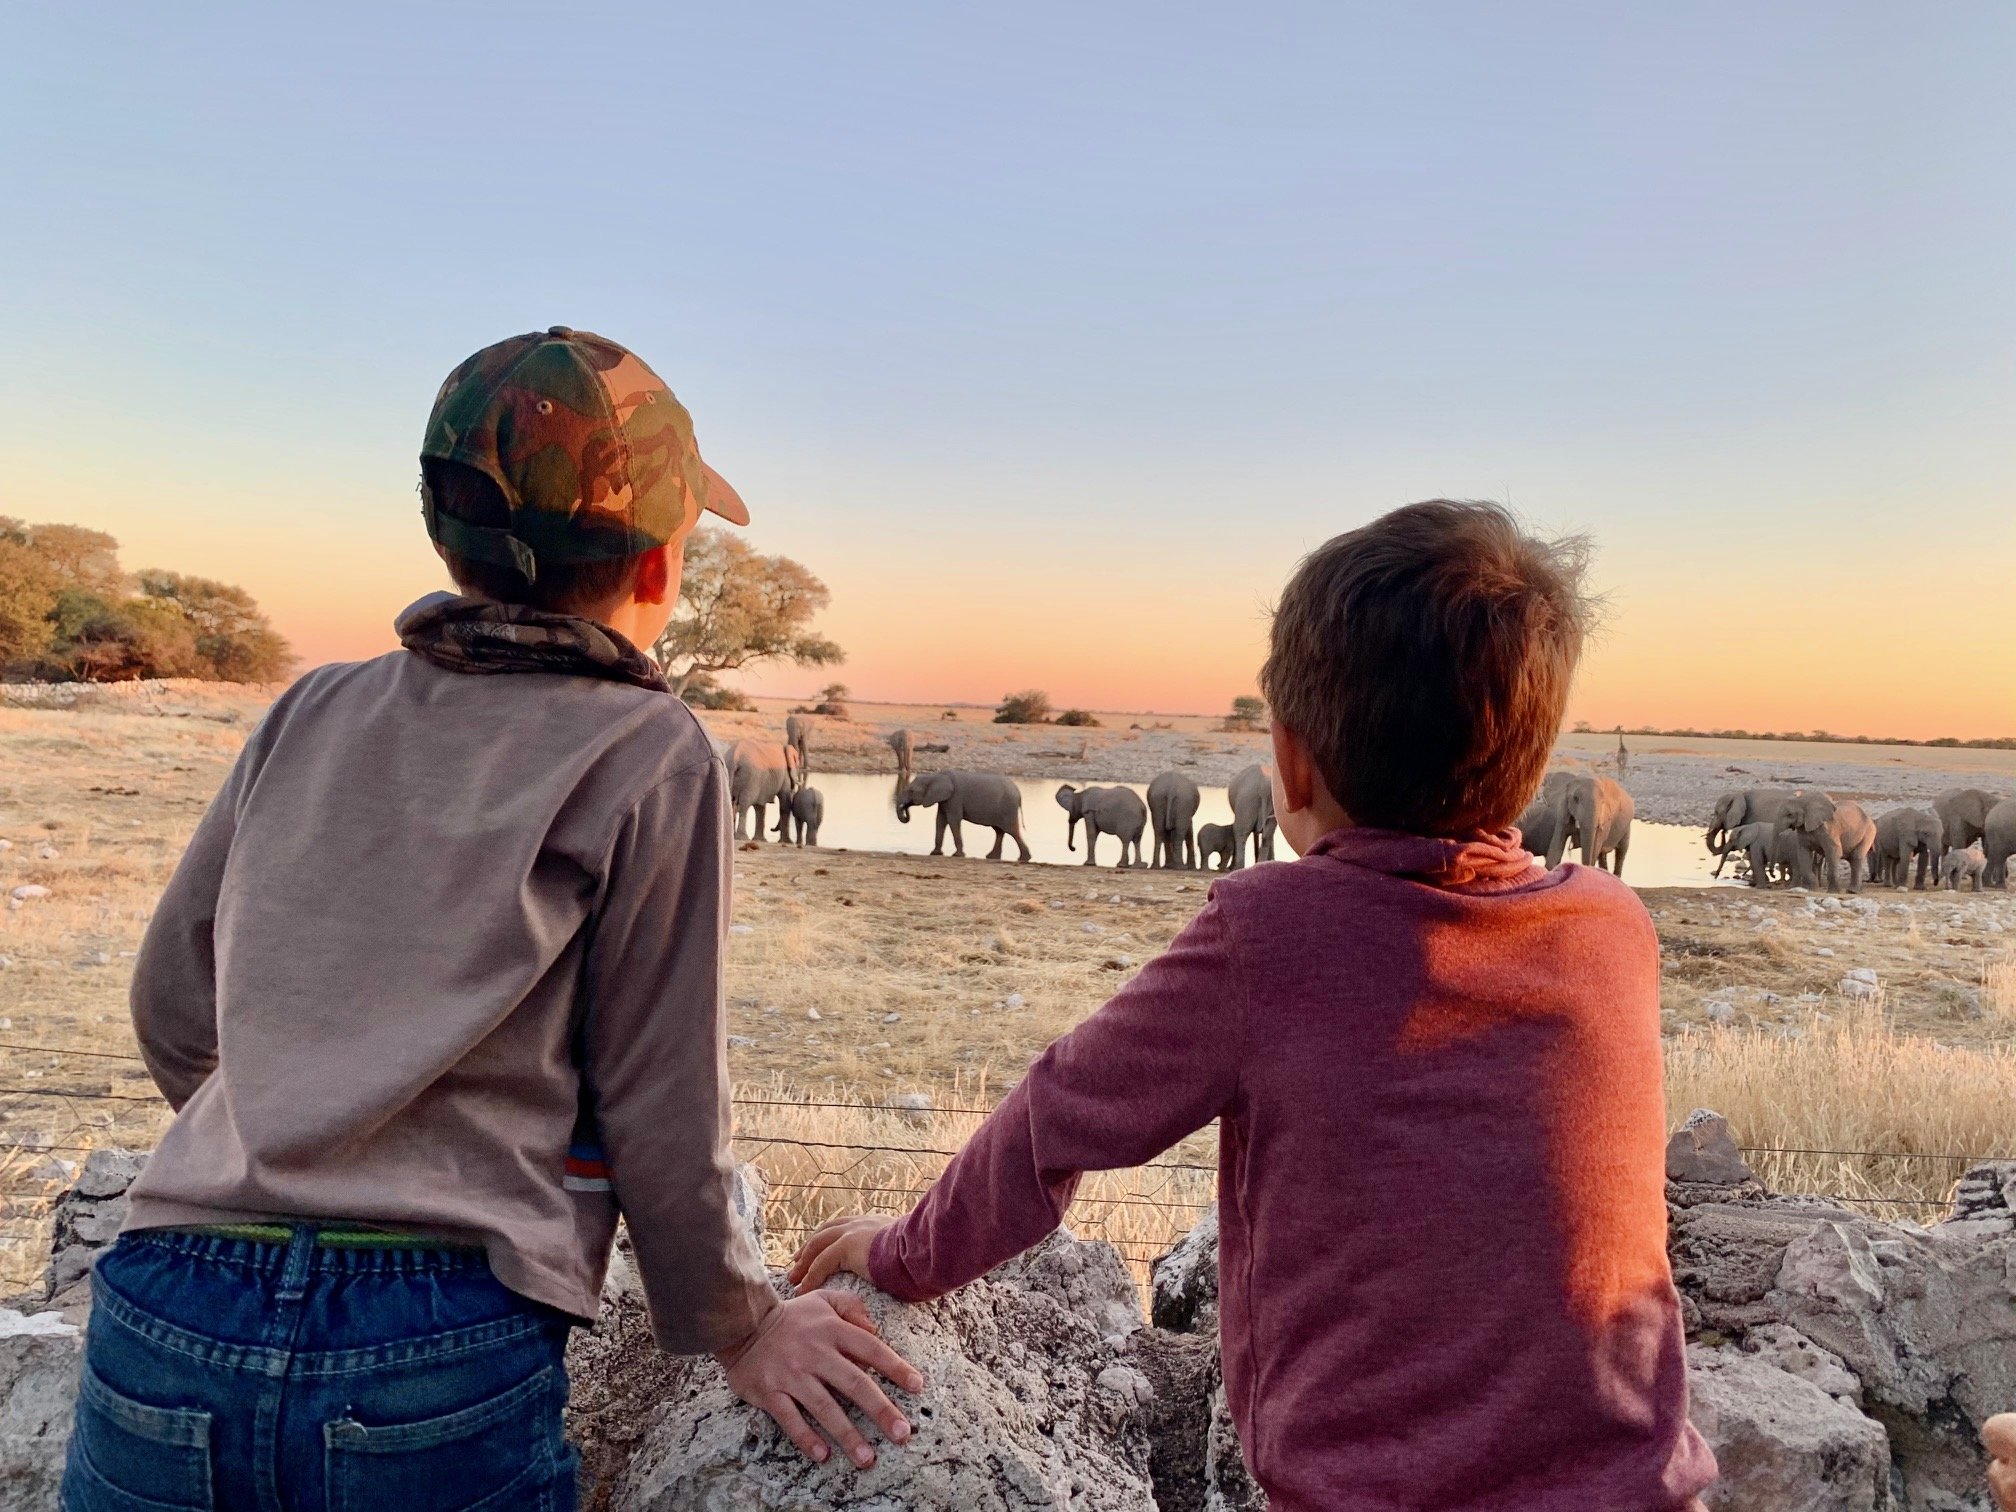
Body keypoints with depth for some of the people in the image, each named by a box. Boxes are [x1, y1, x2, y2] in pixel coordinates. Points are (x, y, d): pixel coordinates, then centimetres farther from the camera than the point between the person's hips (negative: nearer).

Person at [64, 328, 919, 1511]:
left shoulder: (312, 715, 9)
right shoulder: (652, 758, -4)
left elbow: (173, 1013, 17)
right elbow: (661, 1097, -3)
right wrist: (740, 1327, 11)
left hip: (164, 1330, 5)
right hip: (441, 1365, -4)